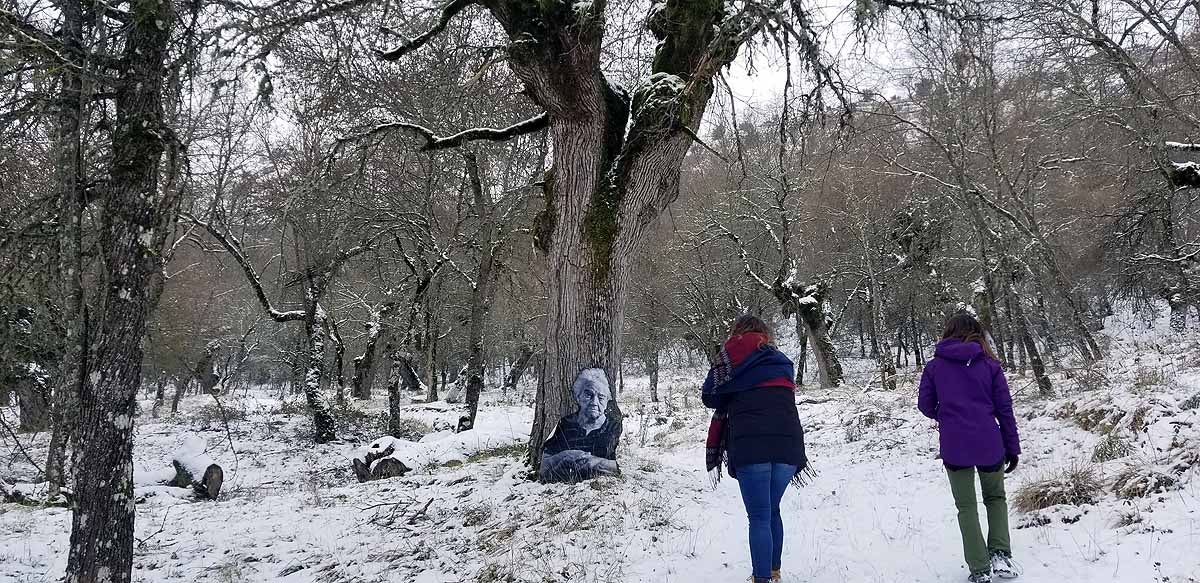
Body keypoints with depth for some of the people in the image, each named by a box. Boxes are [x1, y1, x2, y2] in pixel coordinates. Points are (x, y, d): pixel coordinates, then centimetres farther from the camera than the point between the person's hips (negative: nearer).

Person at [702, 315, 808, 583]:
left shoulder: (732, 355, 8)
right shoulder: (782, 362, 21)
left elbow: (710, 397, 11)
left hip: (750, 446, -5)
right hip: (787, 445, 5)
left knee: (759, 516, -1)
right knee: (772, 510, 20)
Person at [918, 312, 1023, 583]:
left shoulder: (934, 366, 1)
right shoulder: (989, 364, 1)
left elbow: (925, 405, 3)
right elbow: (1004, 407, 1)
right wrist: (1013, 448, 8)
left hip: (954, 447, 0)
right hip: (989, 445, 1)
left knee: (967, 507, 12)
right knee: (995, 498, 22)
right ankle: (1000, 555, 5)